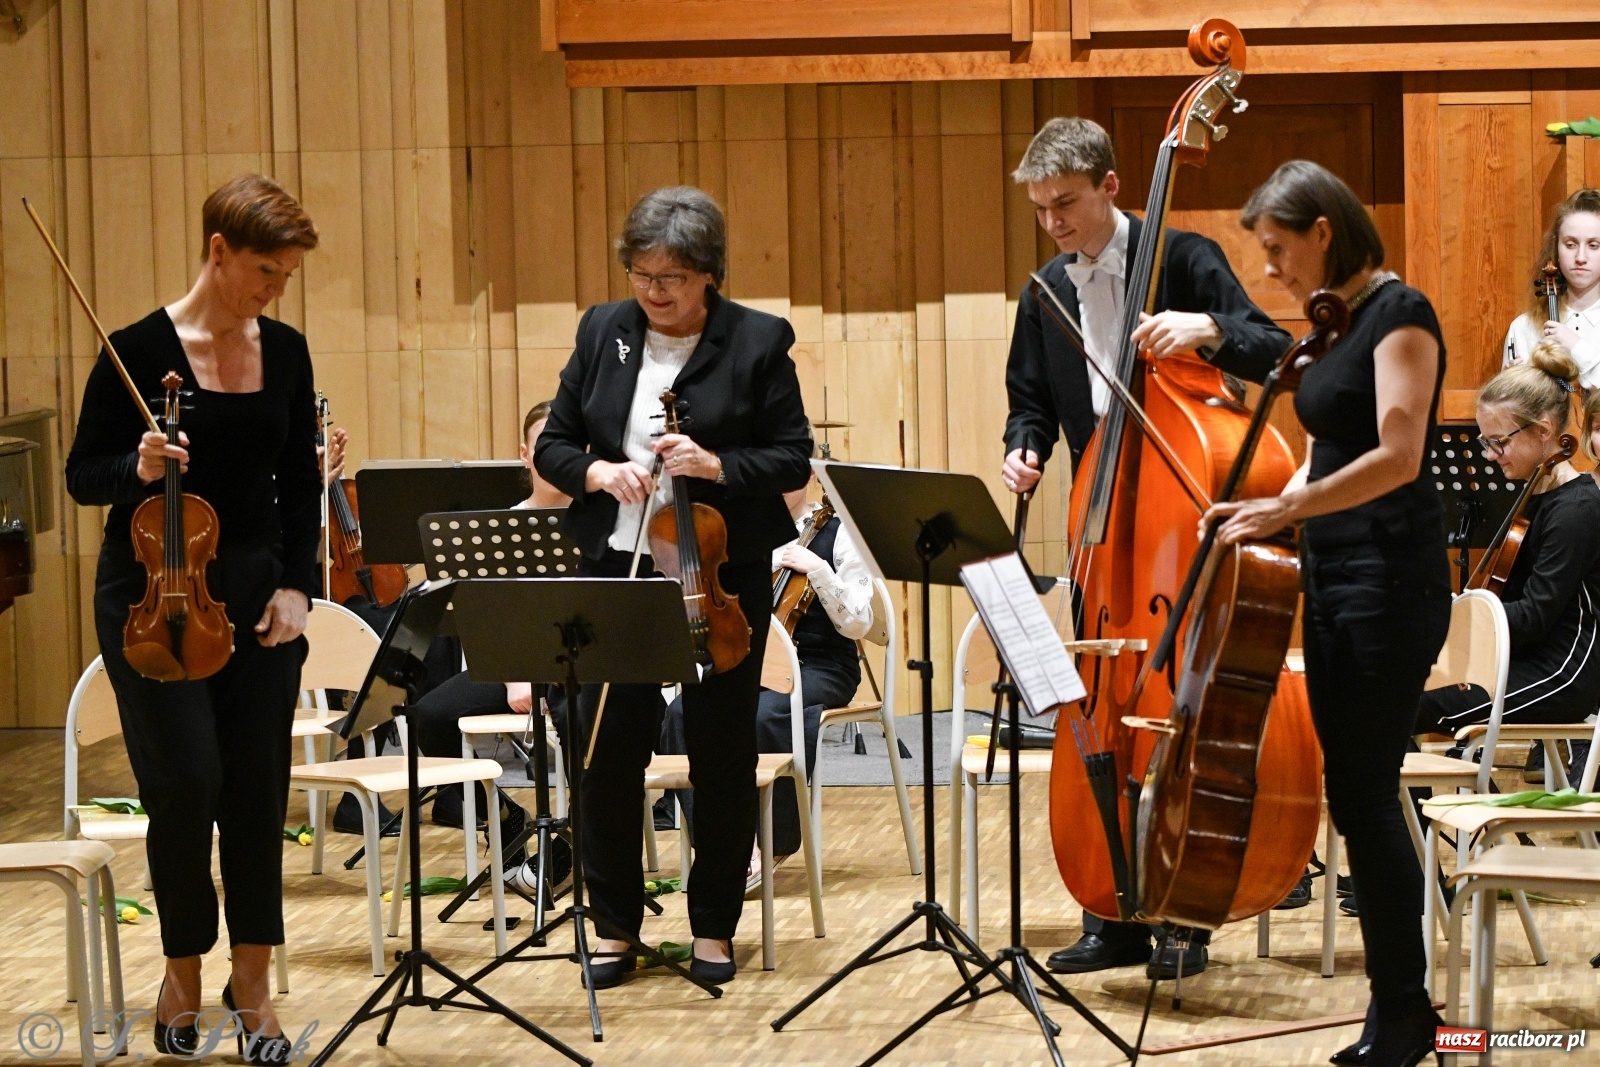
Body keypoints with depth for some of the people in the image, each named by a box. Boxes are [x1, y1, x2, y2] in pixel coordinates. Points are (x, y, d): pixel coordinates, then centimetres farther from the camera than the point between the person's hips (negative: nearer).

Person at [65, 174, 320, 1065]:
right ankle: (184, 970, 11)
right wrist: (137, 471, -25)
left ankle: (253, 981, 14)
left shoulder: (285, 352, 3)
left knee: (259, 786, 3)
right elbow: (84, 476, -4)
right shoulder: (140, 350, -10)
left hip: (258, 598, 4)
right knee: (187, 780, -10)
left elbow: (300, 481, 9)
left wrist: (297, 584, -2)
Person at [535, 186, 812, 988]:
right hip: (615, 567, 2)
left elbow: (792, 459, -4)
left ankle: (714, 927, 16)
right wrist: (596, 472, -12)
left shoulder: (757, 341, -3)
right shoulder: (603, 332, 6)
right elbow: (553, 445, 9)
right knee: (609, 746, 3)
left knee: (722, 752, 4)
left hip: (723, 571, -2)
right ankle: (614, 924, 16)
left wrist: (718, 464, -20)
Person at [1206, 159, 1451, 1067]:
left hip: (1391, 579, -9)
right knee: (1355, 795, 9)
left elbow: (1397, 456, -22)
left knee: (1365, 794, -8)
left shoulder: (1399, 313, -12)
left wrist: (1283, 509, -19)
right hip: (1337, 578, 9)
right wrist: (1266, 510, 5)